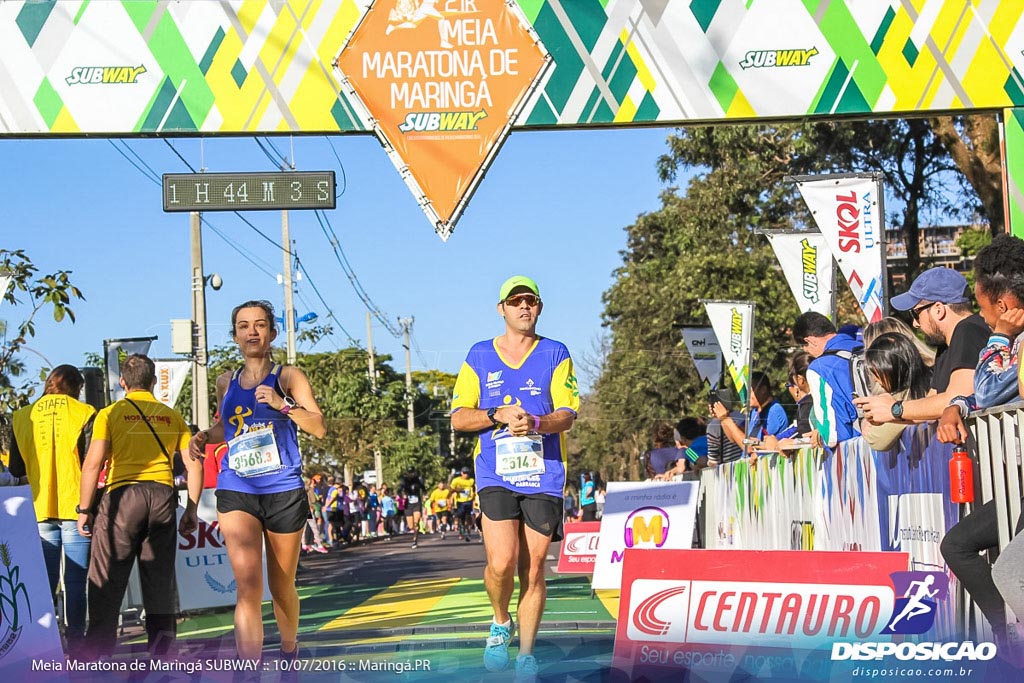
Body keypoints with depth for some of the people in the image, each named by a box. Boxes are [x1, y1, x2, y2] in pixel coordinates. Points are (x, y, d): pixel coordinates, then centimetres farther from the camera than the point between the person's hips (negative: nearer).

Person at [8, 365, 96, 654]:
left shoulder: (22, 416, 6)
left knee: (44, 580, 10)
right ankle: (76, 643, 2)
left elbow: (15, 469, 8)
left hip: (40, 509, 3)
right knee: (75, 580, 2)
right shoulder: (83, 414, -4)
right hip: (75, 508, -3)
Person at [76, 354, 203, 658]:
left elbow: (93, 464, -6)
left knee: (106, 580, 3)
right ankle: (161, 649, 11)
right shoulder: (172, 417, 12)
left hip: (123, 496, -3)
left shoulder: (111, 414, 3)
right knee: (160, 580, 10)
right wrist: (191, 511, 15)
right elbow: (194, 466, 8)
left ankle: (98, 653, 1)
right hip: (163, 497, 3)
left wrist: (84, 510, -1)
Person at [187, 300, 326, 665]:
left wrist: (283, 405, -20)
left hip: (283, 490, -1)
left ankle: (289, 651, 36)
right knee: (248, 584, -17)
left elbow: (318, 428, -5)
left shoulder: (288, 376, 3)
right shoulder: (226, 383, 12)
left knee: (282, 588, 11)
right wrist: (204, 437, 8)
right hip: (236, 491, 1)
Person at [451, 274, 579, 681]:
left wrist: (535, 423, -23)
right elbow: (458, 418, 8)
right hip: (495, 476, 0)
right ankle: (500, 624, 14)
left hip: (544, 476, 0)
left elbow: (567, 416, -2)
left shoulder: (556, 355, 7)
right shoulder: (479, 356, 10)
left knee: (533, 569, 1)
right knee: (502, 563, -16)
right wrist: (499, 415, -10)